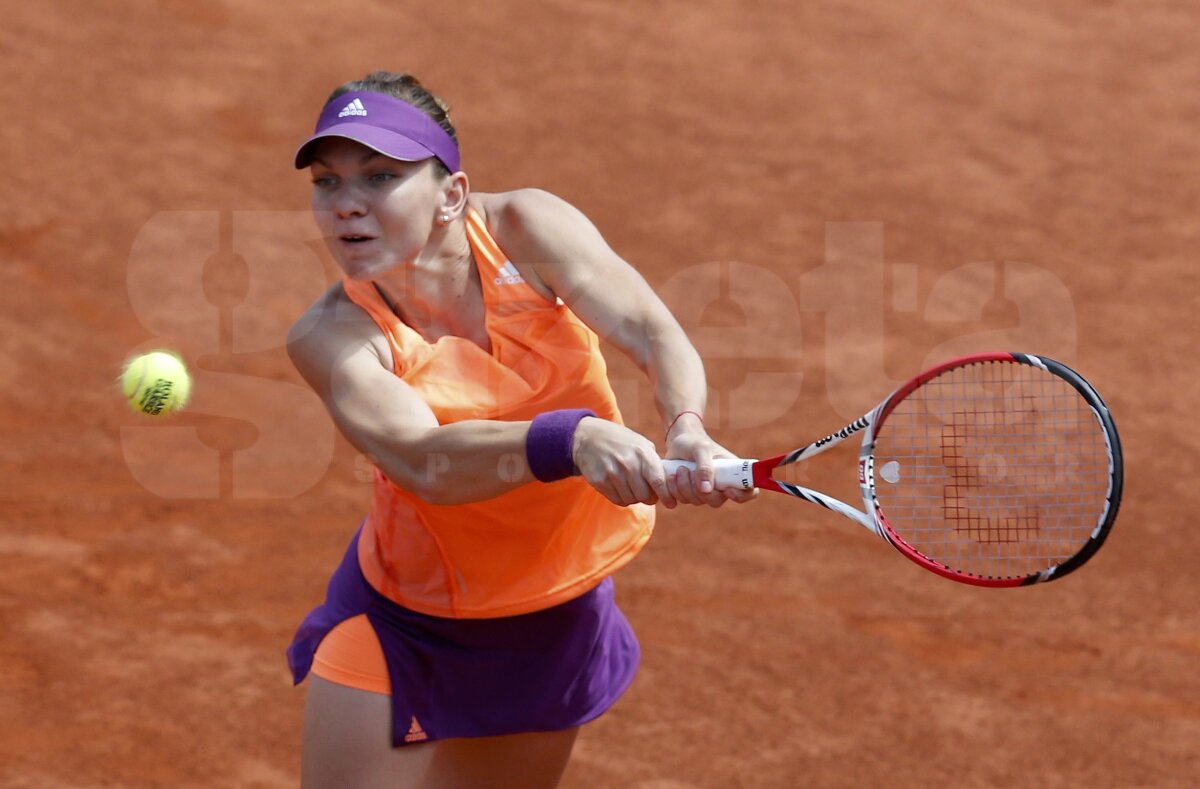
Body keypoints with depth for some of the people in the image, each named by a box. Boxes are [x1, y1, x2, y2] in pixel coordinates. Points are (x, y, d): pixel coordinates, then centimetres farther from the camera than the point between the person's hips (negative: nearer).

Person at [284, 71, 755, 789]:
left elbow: (653, 332, -27)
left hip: (558, 620, 3)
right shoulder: (330, 335, -22)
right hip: (402, 621, -2)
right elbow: (421, 459, -38)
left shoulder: (526, 226, -16)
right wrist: (572, 439, -55)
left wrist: (686, 430, -50)